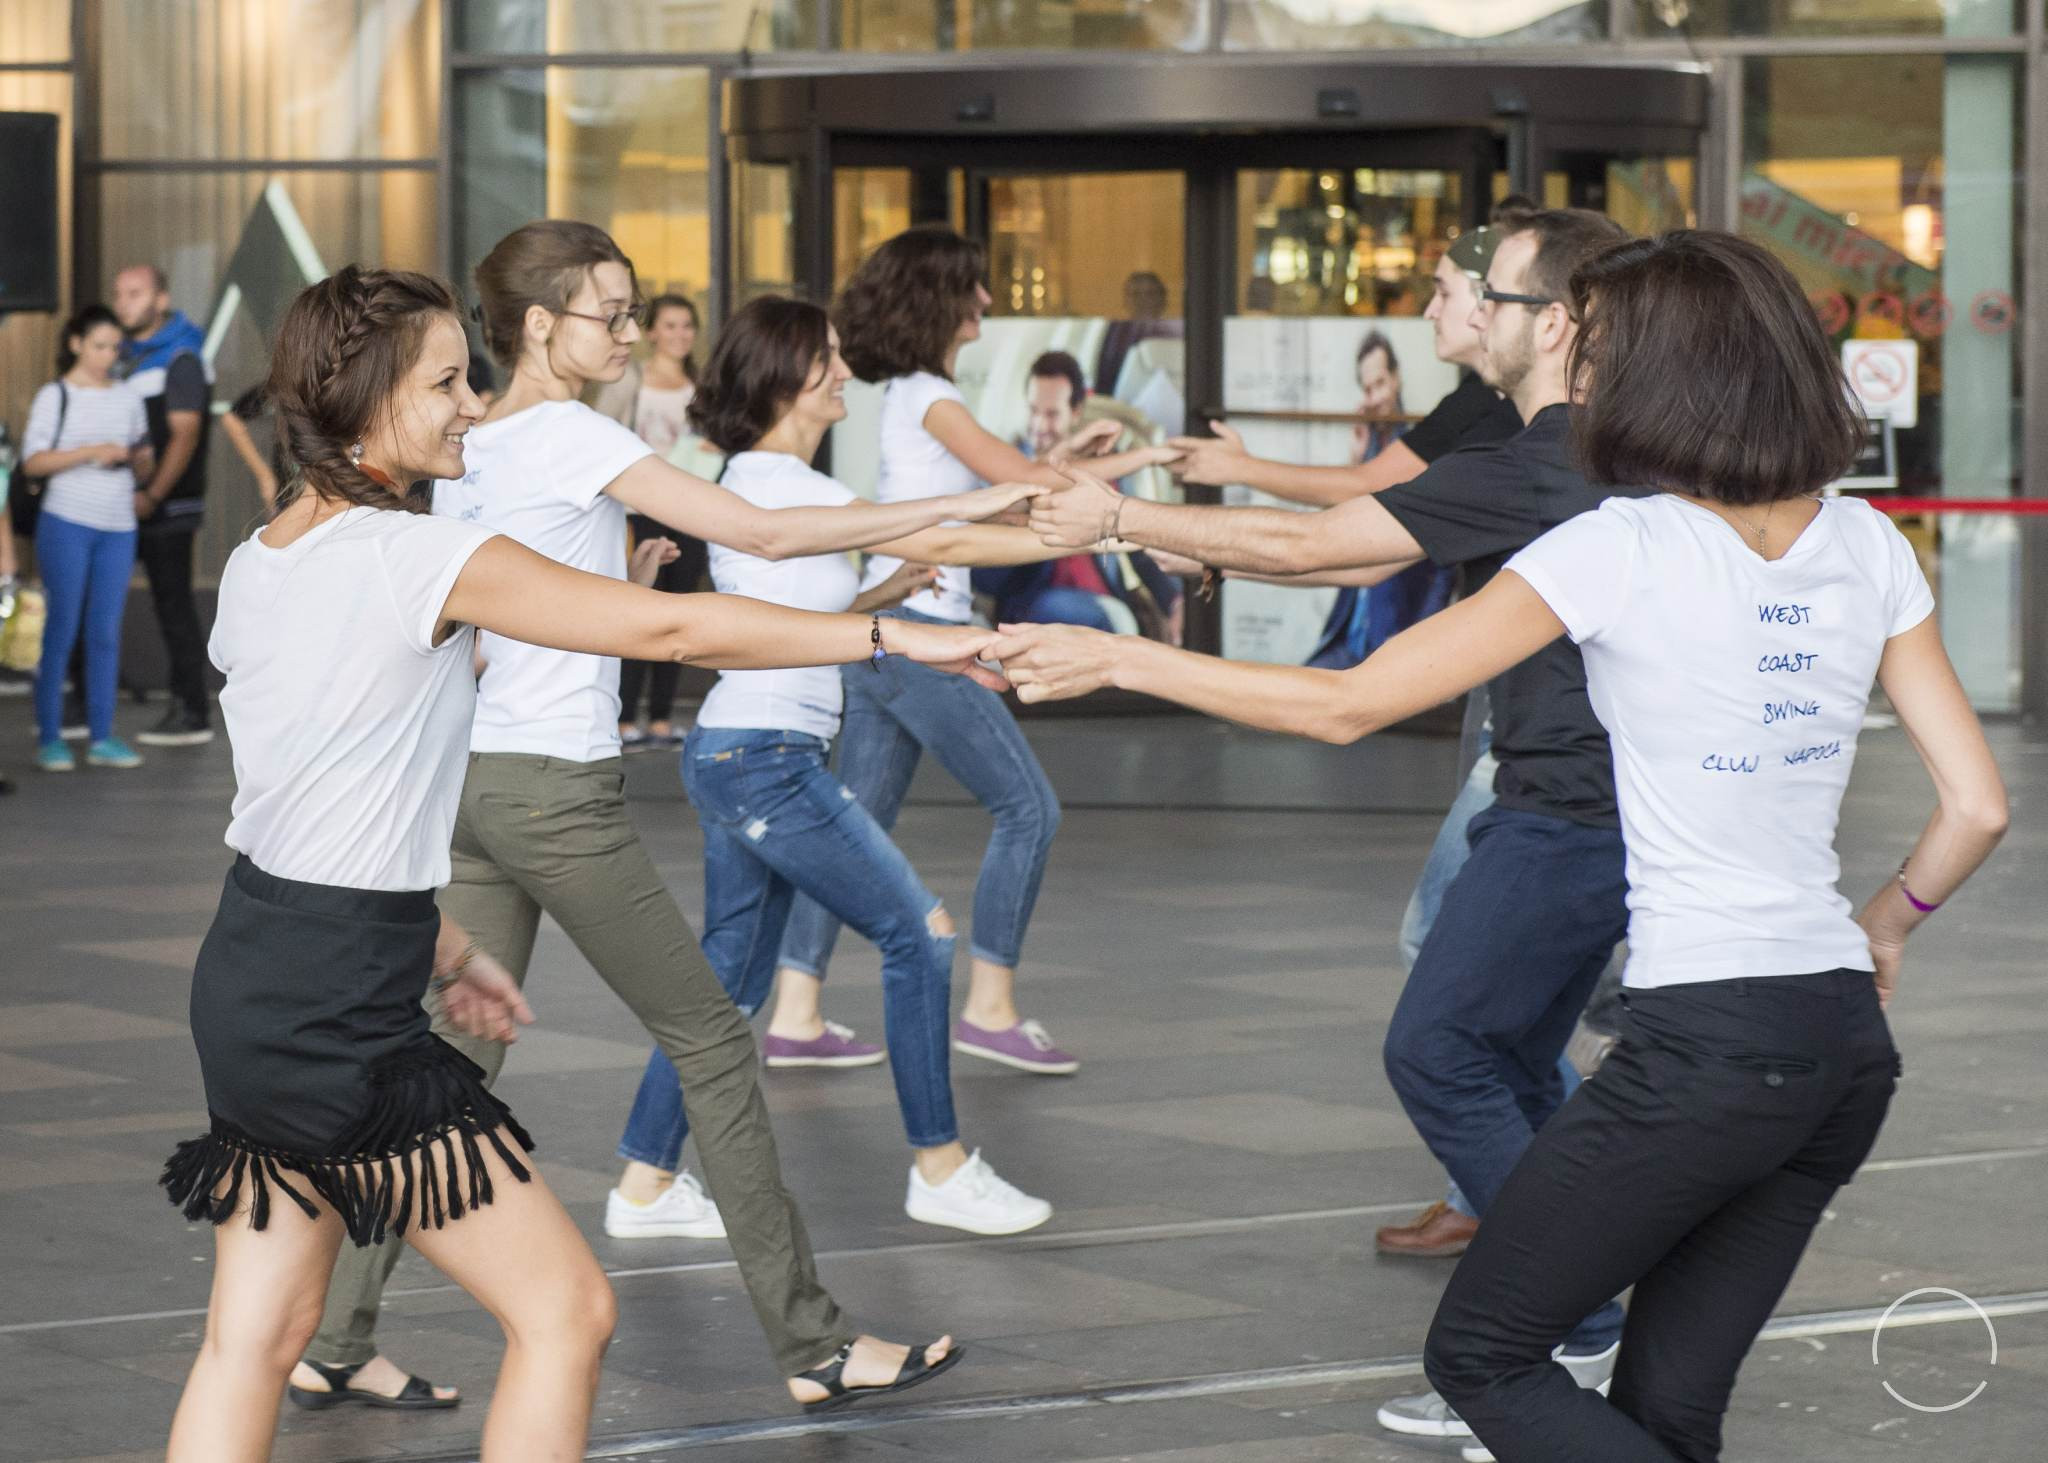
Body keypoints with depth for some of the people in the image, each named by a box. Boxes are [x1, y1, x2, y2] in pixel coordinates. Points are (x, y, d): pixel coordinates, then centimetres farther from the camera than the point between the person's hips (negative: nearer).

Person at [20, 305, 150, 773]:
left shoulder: (127, 396, 12)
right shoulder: (55, 397, 0)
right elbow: (33, 461, -8)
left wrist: (130, 457, -3)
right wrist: (90, 452, -18)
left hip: (118, 527, 4)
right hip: (67, 523, -4)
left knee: (106, 633, 4)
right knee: (61, 629, -4)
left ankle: (101, 737, 7)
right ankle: (49, 738, 0)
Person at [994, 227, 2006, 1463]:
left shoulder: (1623, 548, -11)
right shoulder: (1867, 547, 5)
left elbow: (1346, 704, -10)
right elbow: (1977, 807, 5)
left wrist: (1118, 657, -1)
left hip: (1702, 1043, -7)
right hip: (1847, 1041, 7)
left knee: (1482, 1356, 9)